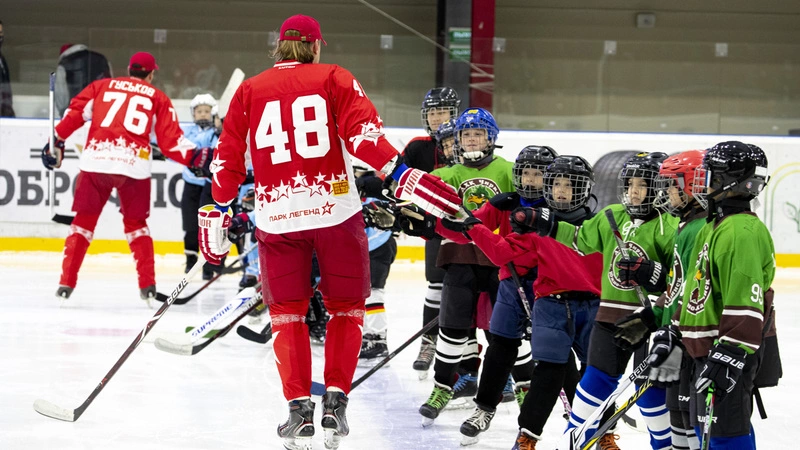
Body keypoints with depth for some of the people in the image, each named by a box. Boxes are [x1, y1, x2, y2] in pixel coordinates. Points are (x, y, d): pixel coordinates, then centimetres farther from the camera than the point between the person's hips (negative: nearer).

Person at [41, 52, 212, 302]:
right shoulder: (157, 98, 17)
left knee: (83, 221, 13)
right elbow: (170, 140, 7)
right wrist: (198, 157, 9)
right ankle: (147, 285, 10)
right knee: (135, 223, 18)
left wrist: (57, 142, 13)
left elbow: (75, 113, 7)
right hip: (134, 165, 0)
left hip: (95, 160, 0)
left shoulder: (102, 86, 19)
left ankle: (67, 282, 7)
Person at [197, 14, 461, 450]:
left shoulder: (249, 90, 11)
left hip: (277, 217, 1)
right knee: (345, 307, 13)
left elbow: (229, 158, 10)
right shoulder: (334, 79, 4)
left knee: (287, 311, 13)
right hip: (336, 210, -1)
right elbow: (362, 131, -11)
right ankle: (335, 400, 5)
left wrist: (217, 213, 18)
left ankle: (299, 408, 5)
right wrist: (402, 176, -16)